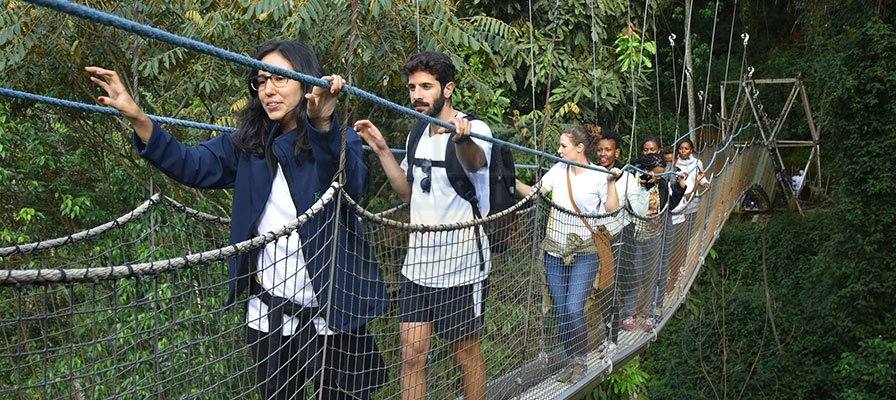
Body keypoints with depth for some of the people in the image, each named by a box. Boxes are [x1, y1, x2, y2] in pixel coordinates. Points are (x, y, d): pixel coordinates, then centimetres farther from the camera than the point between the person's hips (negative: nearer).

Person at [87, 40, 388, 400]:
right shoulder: (249, 144, 6)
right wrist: (138, 119, -19)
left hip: (331, 315, -4)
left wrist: (323, 125, -45)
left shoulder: (336, 141, -7)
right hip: (269, 316, 4)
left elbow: (353, 185, -28)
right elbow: (192, 165, -6)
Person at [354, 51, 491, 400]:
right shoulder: (417, 134, 7)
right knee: (411, 354, 5)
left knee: (466, 355, 9)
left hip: (461, 264, -6)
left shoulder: (474, 130, -14)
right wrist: (381, 149, 3)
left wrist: (462, 138, -60)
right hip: (419, 261, 6)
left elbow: (475, 162, -38)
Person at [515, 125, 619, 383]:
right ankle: (571, 361, 23)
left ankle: (581, 362, 10)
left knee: (574, 310, -11)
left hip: (584, 253, -4)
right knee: (560, 311, 7)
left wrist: (612, 182, -16)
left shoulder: (599, 175, -5)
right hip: (555, 250, 4)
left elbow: (611, 209, -8)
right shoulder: (558, 170, 5)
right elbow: (533, 193, 0)